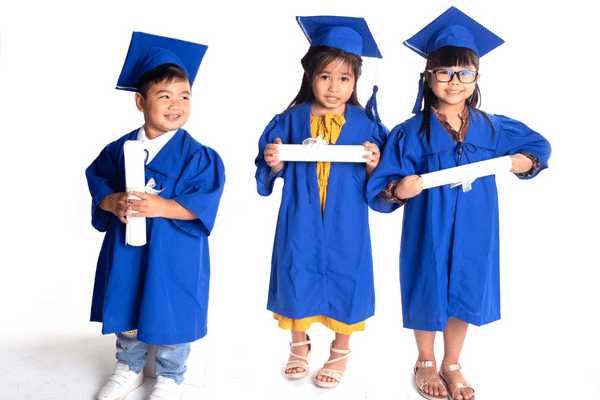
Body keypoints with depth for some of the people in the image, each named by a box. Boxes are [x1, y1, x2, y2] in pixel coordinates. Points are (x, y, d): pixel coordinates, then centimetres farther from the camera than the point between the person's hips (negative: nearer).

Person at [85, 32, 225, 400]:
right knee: (125, 310, 19)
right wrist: (113, 202, -17)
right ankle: (129, 368, 44)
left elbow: (203, 201, -17)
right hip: (126, 248, 4)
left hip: (174, 252, -4)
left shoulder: (196, 155, -12)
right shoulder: (120, 148, 0)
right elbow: (98, 182, 3)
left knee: (169, 314, 9)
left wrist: (162, 207, -28)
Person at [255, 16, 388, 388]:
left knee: (345, 278, 9)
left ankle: (341, 350, 35)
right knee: (297, 276, 11)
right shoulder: (291, 120, -2)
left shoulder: (365, 125, -4)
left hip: (345, 224, -1)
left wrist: (373, 166, -21)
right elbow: (273, 174, 3)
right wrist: (274, 163, -18)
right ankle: (300, 346, 37)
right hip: (301, 222, 1)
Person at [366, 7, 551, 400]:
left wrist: (521, 162, -8)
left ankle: (452, 365, 39)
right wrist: (399, 189, -32)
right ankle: (426, 363, 39)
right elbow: (380, 188, -11)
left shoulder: (492, 128, -2)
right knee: (428, 295, 12)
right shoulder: (410, 133, -11)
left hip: (473, 235, 3)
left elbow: (539, 146, 13)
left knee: (464, 296, 15)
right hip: (428, 235, -3)